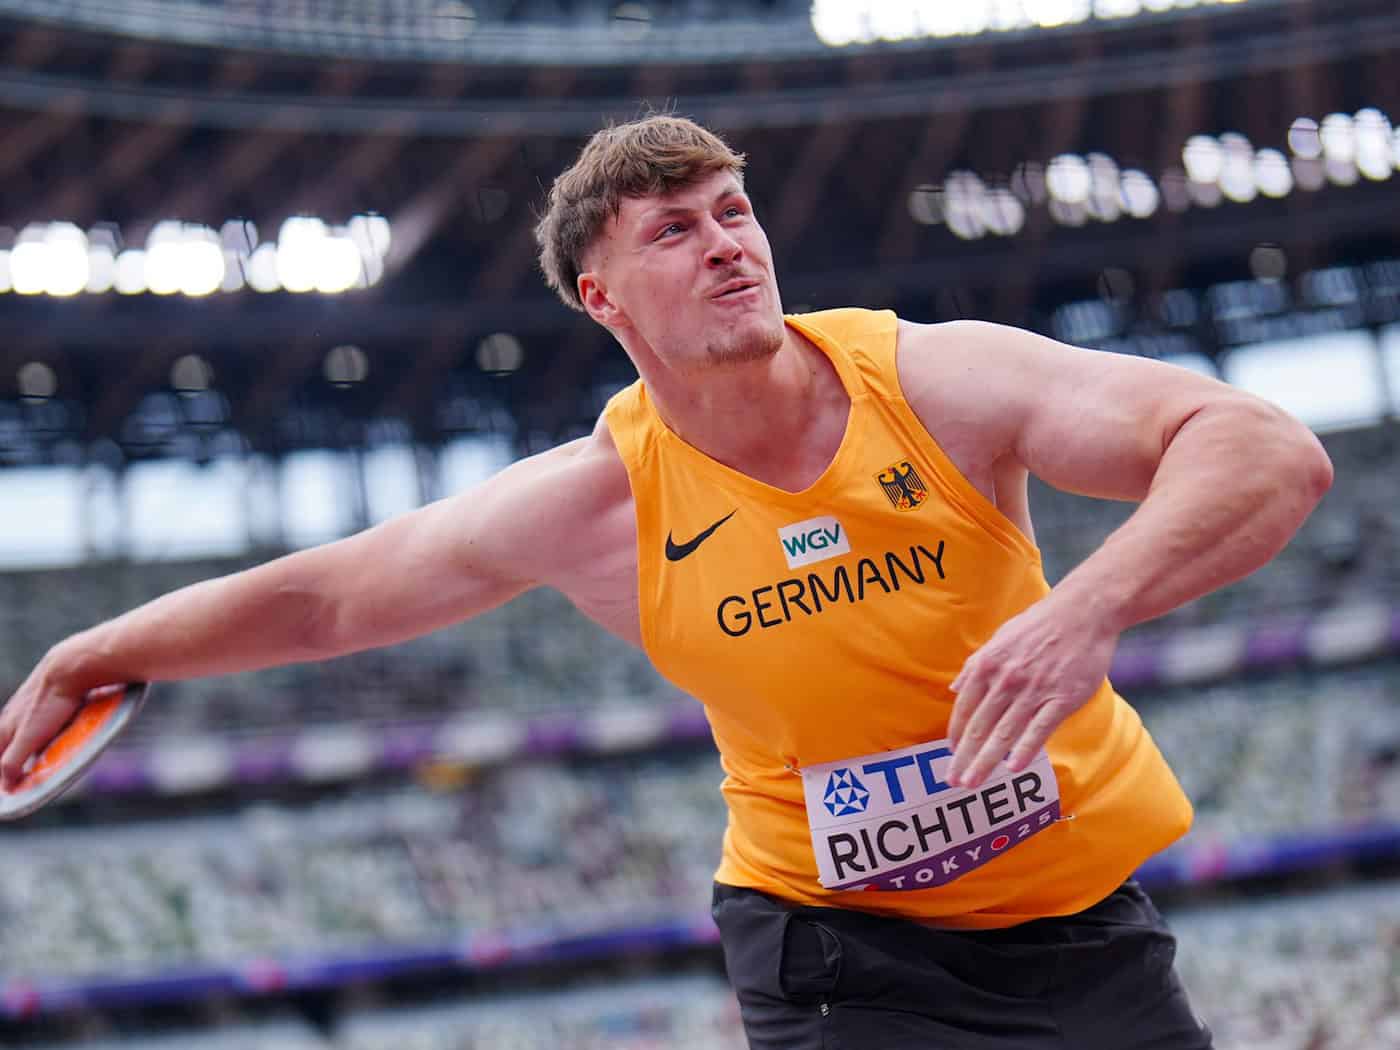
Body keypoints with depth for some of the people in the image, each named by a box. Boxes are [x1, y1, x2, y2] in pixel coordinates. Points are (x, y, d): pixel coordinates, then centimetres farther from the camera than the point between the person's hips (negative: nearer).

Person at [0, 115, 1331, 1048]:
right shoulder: (598, 502, -13)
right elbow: (322, 596, 0)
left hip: (1083, 921, 1)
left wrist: (1090, 605, -42)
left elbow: (1270, 451, -25)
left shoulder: (938, 380, -17)